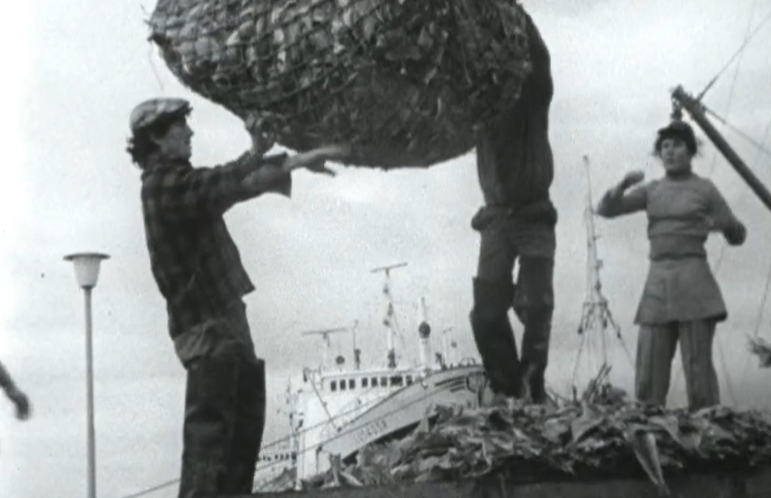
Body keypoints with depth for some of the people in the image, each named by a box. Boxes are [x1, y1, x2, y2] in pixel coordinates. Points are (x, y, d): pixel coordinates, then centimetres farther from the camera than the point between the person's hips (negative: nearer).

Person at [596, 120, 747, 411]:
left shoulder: (705, 189, 7)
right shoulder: (651, 191, 17)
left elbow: (738, 236, 7)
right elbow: (606, 209, 10)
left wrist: (722, 224, -15)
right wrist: (624, 185, -9)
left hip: (693, 280, -4)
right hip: (657, 283, 4)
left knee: (698, 369, -11)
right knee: (648, 375, -4)